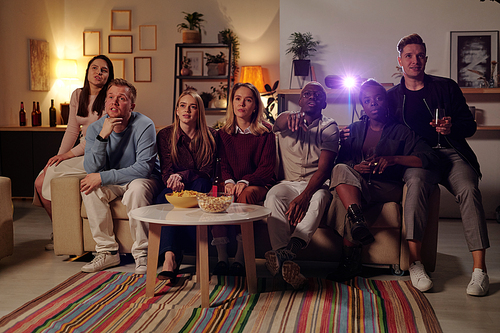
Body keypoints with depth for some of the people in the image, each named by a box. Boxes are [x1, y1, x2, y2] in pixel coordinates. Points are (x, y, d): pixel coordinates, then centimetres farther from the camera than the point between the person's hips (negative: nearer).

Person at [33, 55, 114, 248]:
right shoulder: (78, 95, 11)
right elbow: (72, 130, 11)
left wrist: (68, 154, -17)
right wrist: (59, 156, -1)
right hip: (82, 152, 7)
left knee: (51, 175, -20)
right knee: (40, 182, -9)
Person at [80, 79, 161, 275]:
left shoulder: (144, 126, -20)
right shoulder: (95, 129, -8)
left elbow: (144, 168, -27)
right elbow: (91, 169, -19)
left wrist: (103, 177, -29)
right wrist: (103, 136, -32)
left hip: (143, 181, -4)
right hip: (112, 184, 4)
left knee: (136, 188, -36)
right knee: (89, 188, -24)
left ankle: (142, 254, -23)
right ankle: (107, 251, -14)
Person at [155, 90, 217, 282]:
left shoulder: (209, 136, 2)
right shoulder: (165, 135, 5)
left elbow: (207, 171, -6)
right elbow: (166, 171, -3)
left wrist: (182, 176, -26)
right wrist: (175, 182, -28)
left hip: (200, 187, 0)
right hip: (175, 187, 0)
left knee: (201, 184, -36)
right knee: (170, 197, -35)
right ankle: (170, 255, -50)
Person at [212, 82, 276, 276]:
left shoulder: (266, 132, 3)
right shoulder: (223, 133, 14)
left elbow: (267, 167, -4)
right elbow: (223, 164, 10)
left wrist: (245, 182, -19)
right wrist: (229, 181, -13)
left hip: (259, 184, -3)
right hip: (233, 183, 3)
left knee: (246, 195, -37)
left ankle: (240, 260, -36)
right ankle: (221, 259, -31)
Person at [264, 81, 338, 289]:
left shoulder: (329, 127, 4)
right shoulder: (288, 120, 10)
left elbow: (324, 169, -10)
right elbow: (280, 123, -20)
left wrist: (304, 196, -28)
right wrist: (290, 118, -47)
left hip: (316, 185, -1)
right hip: (288, 184, 2)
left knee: (319, 197, -36)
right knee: (273, 196, -32)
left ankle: (287, 253, -58)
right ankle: (287, 261, -49)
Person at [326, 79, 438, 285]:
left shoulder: (401, 131, 12)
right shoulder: (355, 130, 22)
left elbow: (430, 158, -2)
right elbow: (341, 161, 11)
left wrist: (393, 159, -16)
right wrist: (357, 167, -13)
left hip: (387, 189, -3)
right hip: (356, 183, 3)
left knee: (341, 196, -34)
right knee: (341, 170, -33)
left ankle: (350, 260, -35)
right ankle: (357, 221, -50)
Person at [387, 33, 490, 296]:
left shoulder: (446, 87, 12)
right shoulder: (393, 96, 15)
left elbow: (469, 125, 10)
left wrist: (452, 127, -12)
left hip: (451, 153, 1)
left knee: (468, 189, -31)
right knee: (417, 183, -36)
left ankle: (479, 269, -34)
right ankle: (415, 264, -38)